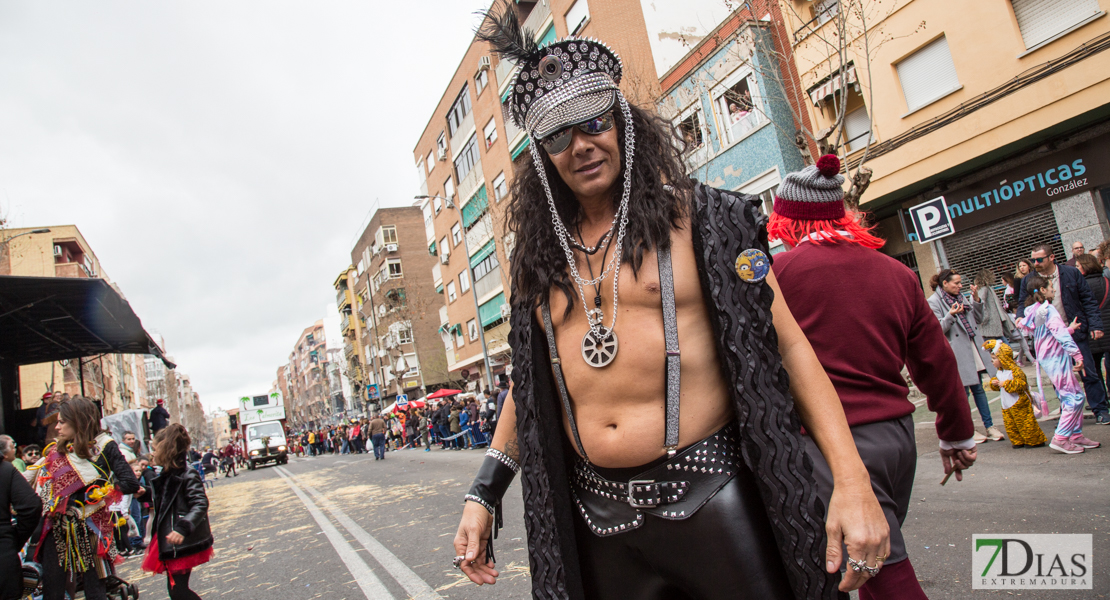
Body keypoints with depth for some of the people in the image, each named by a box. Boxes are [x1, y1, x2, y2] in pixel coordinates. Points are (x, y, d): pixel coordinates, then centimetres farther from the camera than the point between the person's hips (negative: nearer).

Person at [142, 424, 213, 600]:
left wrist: (182, 528, -38)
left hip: (184, 544, -9)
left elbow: (200, 505, -28)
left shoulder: (188, 476, -17)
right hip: (169, 541, 9)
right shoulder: (165, 476, 11)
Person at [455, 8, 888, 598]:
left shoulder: (696, 217, -3)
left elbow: (786, 344, -6)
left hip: (710, 499, -3)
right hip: (599, 517, 4)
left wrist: (852, 478, -14)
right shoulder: (540, 257, 8)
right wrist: (483, 494, 11)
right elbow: (526, 383, 14)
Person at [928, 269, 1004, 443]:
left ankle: (989, 427, 18)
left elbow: (978, 319, 15)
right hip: (957, 352, -7)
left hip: (973, 348, 7)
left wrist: (976, 299, 3)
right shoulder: (934, 302, -8)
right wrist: (950, 315, -27)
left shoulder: (960, 297, 14)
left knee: (978, 388, 12)